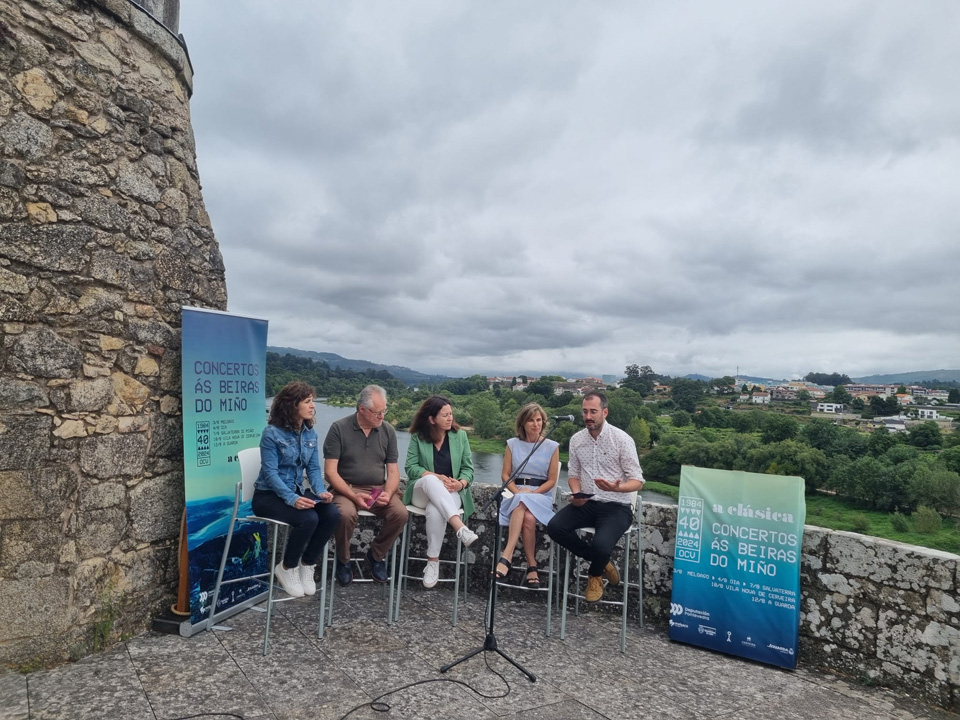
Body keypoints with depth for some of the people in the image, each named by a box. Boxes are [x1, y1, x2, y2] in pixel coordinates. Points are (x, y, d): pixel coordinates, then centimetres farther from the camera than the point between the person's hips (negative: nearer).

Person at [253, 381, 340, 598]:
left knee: (332, 514, -21)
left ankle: (307, 564, 1)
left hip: (297, 492, 6)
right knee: (308, 519, -31)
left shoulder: (310, 433, 3)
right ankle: (286, 568, -3)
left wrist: (320, 492, -16)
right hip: (268, 495, -6)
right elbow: (270, 473, -21)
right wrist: (292, 499, -32)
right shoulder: (272, 433, -16)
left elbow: (314, 468, 3)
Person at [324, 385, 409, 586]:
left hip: (378, 489, 3)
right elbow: (330, 471, -9)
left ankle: (376, 555, 5)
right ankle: (343, 560, -2)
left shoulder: (388, 431, 4)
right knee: (345, 514, -34)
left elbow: (393, 471, 7)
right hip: (346, 488, -3)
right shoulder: (339, 428, -6)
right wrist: (353, 496, -20)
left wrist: (388, 493, -14)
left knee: (400, 513, -24)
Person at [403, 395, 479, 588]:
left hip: (450, 493, 0)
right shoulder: (417, 437, 2)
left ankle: (433, 561, -23)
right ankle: (460, 527, -47)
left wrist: (461, 483, -19)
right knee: (431, 480, -38)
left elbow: (468, 468, 3)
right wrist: (436, 477, -19)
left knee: (435, 510, -37)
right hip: (422, 492, 0)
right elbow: (411, 467, -5)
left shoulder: (460, 436, 5)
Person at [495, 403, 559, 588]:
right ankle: (532, 567, -31)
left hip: (541, 495, -1)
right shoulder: (513, 444, 10)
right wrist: (517, 491, -10)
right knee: (528, 518, -35)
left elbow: (551, 480, 4)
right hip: (517, 494, 1)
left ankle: (506, 557, -36)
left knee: (528, 515, -37)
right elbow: (505, 474, 8)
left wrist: (533, 493, -12)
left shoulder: (552, 447, 5)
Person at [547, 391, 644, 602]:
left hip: (616, 507, -4)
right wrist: (576, 494, -9)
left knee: (601, 544, -31)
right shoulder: (576, 439, 3)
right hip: (587, 503, 5)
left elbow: (637, 481, -10)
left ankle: (595, 575, 9)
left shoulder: (622, 439, -11)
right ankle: (600, 561, 4)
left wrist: (616, 488, -32)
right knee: (555, 527, -20)